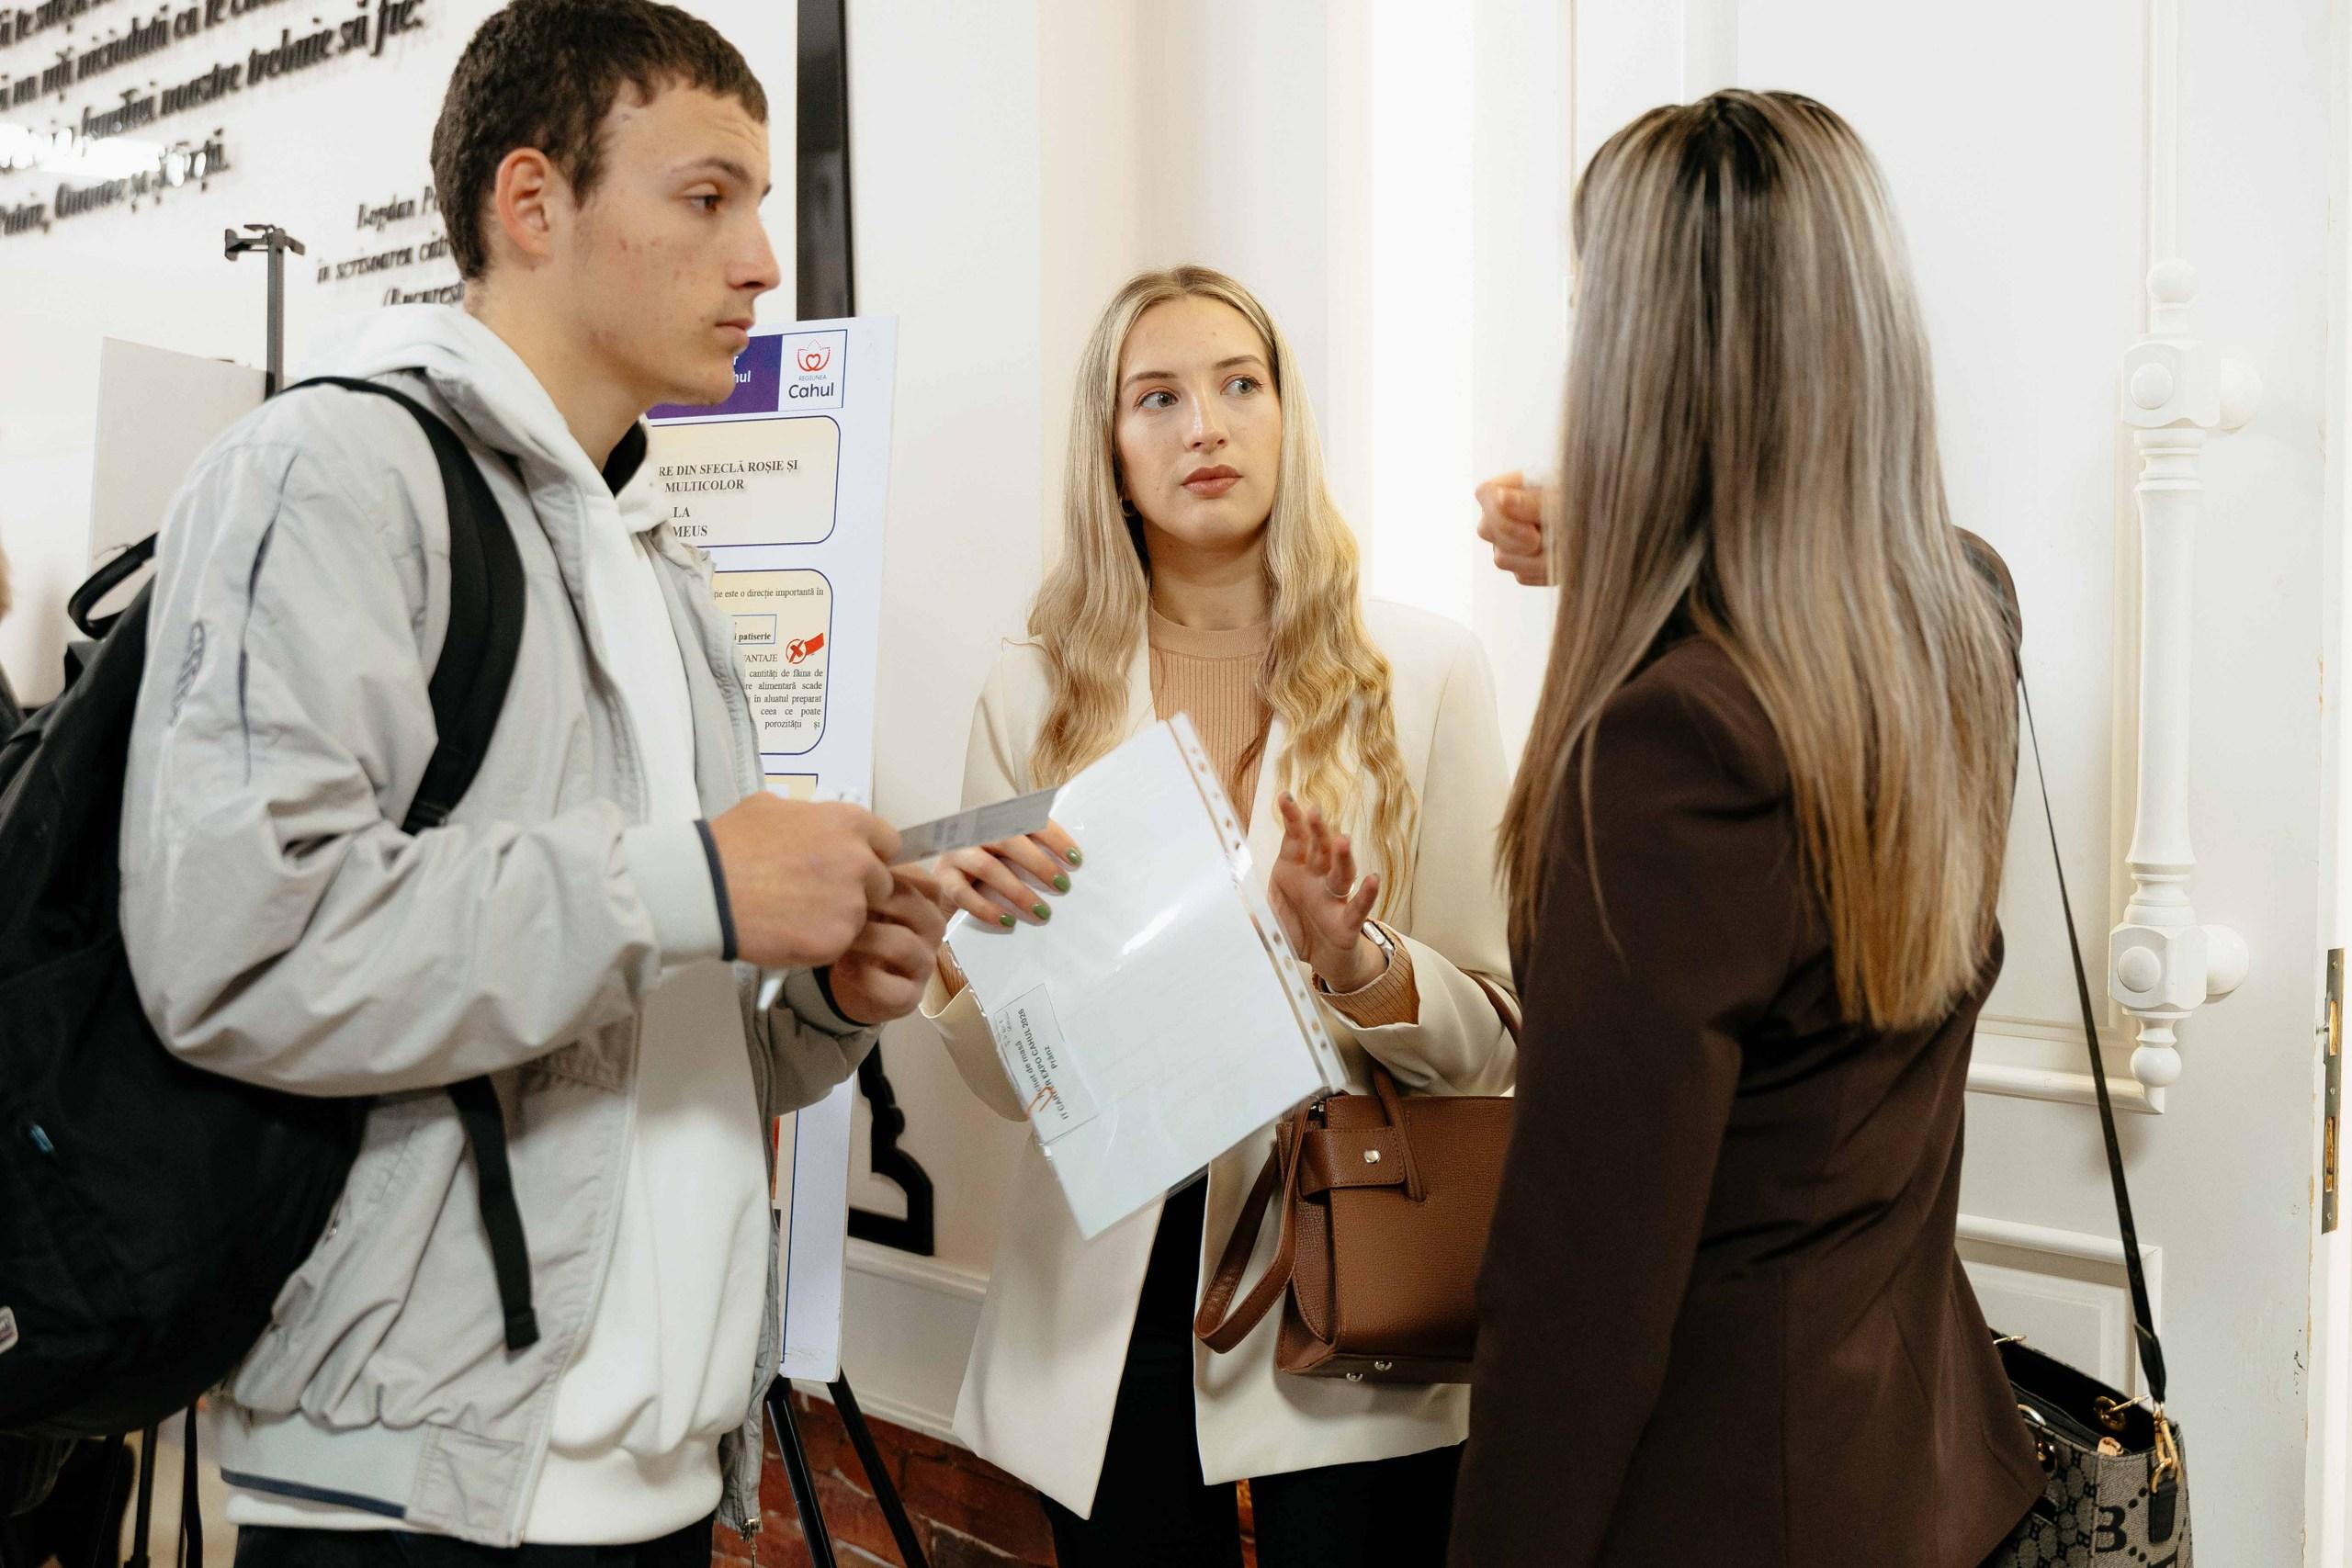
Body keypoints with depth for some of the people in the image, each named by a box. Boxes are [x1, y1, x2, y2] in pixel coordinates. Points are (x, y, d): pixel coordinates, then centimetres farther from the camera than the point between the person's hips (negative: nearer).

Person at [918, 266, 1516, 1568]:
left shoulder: (1419, 670, -6)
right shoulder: (1035, 693, -1)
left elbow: (1492, 1040, -5)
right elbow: (1004, 1081, 1)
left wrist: (1353, 958, -24)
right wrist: (969, 922, -18)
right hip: (1108, 1311, 2)